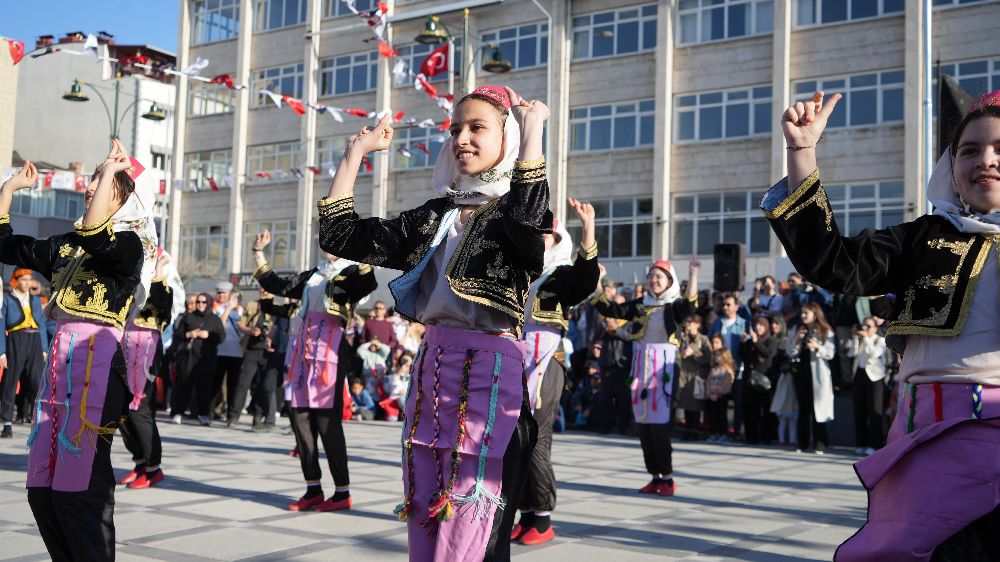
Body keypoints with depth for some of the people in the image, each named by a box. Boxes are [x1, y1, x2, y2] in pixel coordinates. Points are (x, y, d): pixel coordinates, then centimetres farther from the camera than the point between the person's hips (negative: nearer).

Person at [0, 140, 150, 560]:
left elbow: (95, 240, -26)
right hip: (60, 357, 8)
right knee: (41, 489, 8)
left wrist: (110, 171, -18)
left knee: (77, 489, -9)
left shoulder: (128, 243, -4)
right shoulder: (65, 245, 18)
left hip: (97, 359, -8)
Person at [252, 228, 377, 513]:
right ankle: (313, 489, 15)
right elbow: (277, 285, 29)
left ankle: (342, 492, 3)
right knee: (300, 419, 6)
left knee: (327, 421, -7)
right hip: (302, 351, 7)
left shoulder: (351, 273, 0)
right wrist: (259, 253, 28)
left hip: (329, 352, -7)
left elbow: (368, 284, -23)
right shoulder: (313, 275, 22)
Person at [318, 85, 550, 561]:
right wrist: (356, 152, 14)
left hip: (489, 373, -6)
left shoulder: (513, 208, 1)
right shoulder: (436, 215, 17)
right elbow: (339, 235, 14)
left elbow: (528, 219, -27)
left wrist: (533, 128, -17)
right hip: (430, 371, 6)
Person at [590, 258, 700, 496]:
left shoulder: (673, 305, 0)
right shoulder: (639, 305, 13)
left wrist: (693, 275, -32)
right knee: (643, 423, 6)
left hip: (663, 365, -5)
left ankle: (667, 477, 3)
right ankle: (656, 477, 15)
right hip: (641, 364, 5)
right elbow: (609, 309, 8)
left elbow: (689, 306, -21)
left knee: (659, 423, -7)